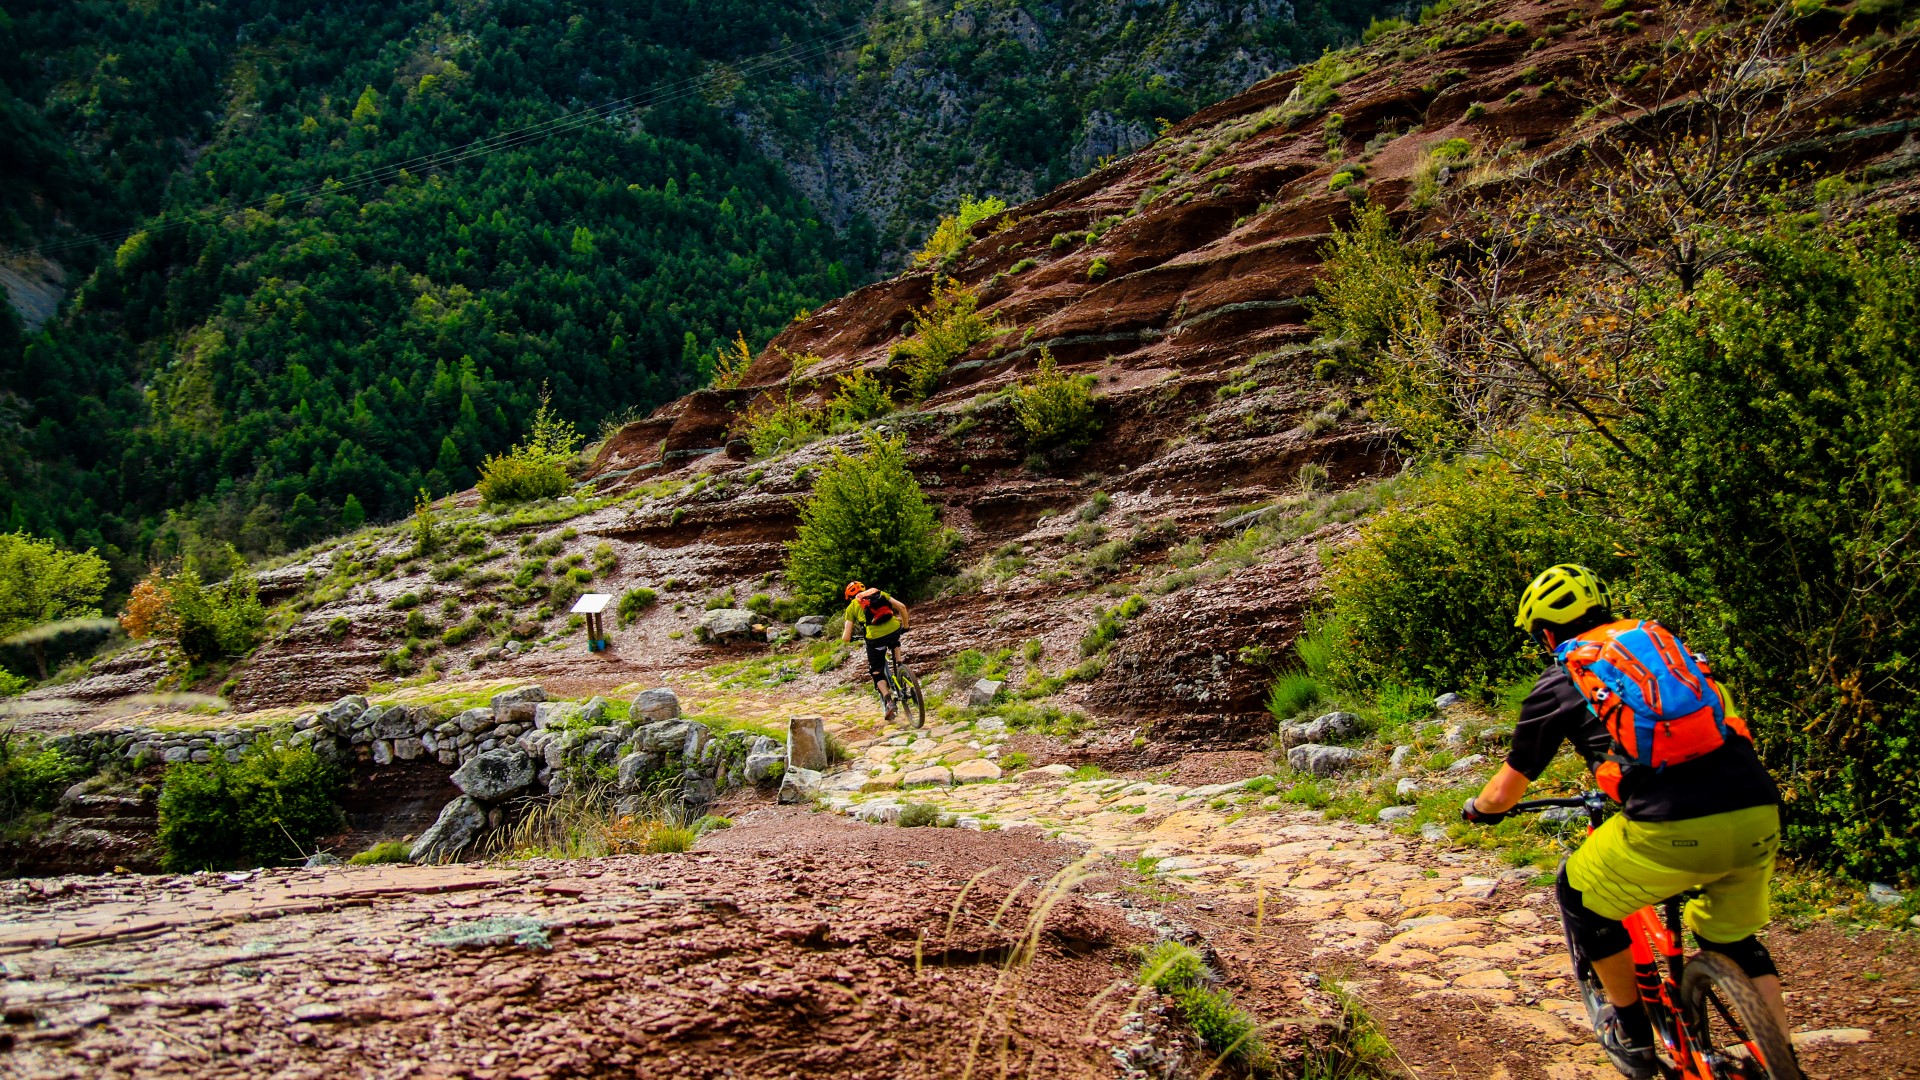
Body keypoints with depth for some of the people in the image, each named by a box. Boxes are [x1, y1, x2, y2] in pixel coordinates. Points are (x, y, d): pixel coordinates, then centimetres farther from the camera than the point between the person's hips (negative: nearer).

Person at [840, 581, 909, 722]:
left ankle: (889, 701, -2)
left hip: (875, 638, -2)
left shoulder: (852, 607, 17)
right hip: (894, 629, 2)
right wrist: (905, 626, 28)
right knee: (894, 643, 39)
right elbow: (902, 607, 14)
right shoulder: (879, 593, 23)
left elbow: (846, 638, 12)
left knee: (876, 672, 15)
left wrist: (845, 635, 36)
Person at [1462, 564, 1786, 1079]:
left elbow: (1505, 793, 18)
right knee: (1732, 937, 31)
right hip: (1760, 814, 6)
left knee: (1578, 895, 22)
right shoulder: (1661, 640, 25)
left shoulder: (1560, 681, 13)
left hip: (1673, 830, -5)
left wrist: (1477, 808, 40)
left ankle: (1633, 1036, 32)